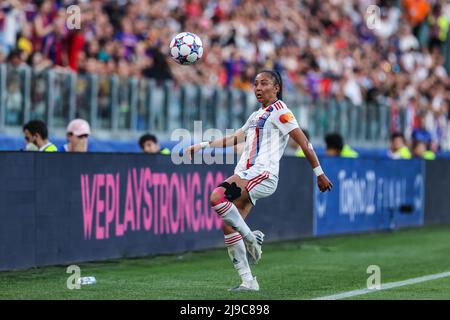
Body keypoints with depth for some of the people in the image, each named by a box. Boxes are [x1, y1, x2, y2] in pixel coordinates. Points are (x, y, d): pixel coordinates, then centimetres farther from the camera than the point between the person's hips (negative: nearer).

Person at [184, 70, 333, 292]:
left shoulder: (279, 110, 2)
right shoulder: (256, 116, 27)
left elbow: (303, 142, -2)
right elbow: (233, 139, 35)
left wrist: (319, 173, -4)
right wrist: (202, 146, 27)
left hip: (264, 175, -8)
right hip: (245, 175, 9)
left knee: (217, 197, -29)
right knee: (228, 226, -3)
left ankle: (252, 238, -14)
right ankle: (248, 281, 1)